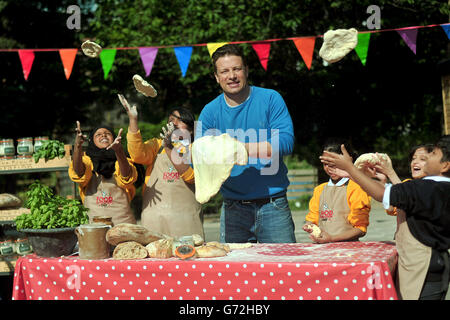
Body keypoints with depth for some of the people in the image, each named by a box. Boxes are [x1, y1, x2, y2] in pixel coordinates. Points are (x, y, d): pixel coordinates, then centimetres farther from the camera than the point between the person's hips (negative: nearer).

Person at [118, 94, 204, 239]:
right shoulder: (156, 144, 15)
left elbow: (190, 176, -10)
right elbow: (138, 155, -7)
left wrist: (169, 148, -19)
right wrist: (133, 119, -14)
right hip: (154, 215, 1)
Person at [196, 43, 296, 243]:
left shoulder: (270, 99, 0)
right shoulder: (210, 111, 6)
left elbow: (286, 142, -11)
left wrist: (241, 148, -21)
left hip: (273, 206, -2)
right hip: (233, 209, 2)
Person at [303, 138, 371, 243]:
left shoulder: (356, 189, 0)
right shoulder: (319, 189, 19)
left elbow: (361, 229, -3)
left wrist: (332, 238, -13)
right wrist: (309, 226, 4)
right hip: (321, 247, 5)